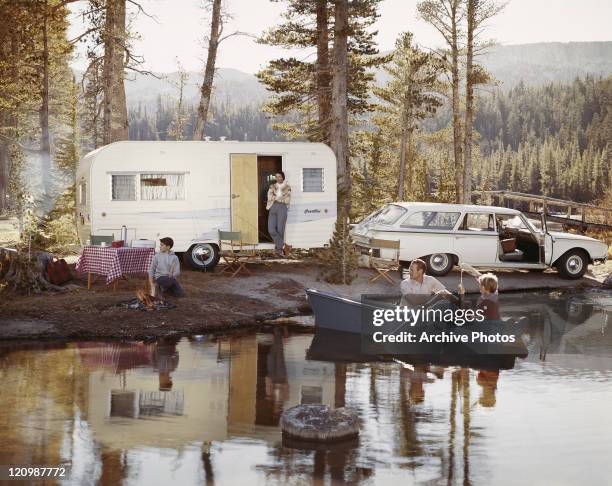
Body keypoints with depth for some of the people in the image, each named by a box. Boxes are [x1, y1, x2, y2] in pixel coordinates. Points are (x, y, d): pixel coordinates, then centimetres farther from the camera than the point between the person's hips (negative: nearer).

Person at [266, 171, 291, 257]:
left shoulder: (287, 188, 9)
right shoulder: (272, 187, 15)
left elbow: (287, 200, 4)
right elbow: (270, 198, 4)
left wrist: (276, 198, 7)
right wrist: (281, 198, 1)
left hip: (282, 208, -2)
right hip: (273, 208, 2)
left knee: (280, 230, -7)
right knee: (271, 230, -13)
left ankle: (278, 248, 6)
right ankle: (282, 246, -2)